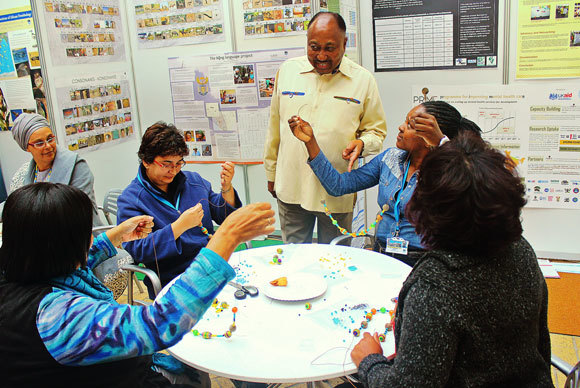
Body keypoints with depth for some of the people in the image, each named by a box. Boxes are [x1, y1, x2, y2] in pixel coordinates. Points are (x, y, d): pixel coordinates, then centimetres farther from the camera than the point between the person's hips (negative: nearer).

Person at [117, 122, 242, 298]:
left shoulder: (193, 180, 13)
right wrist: (180, 226, -22)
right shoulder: (130, 199, -3)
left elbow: (225, 217, 13)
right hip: (172, 283, -6)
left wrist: (226, 188, -6)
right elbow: (137, 250, -14)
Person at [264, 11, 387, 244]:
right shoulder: (287, 70, 4)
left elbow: (377, 131, 6)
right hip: (290, 188, 2)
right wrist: (271, 173, 14)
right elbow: (274, 127, 11)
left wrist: (361, 143, -17)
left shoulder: (363, 80, -2)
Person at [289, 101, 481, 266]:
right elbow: (338, 185, 10)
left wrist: (441, 141, -39)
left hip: (422, 264, -5)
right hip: (380, 257, 5)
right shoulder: (390, 158, 9)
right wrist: (310, 141, 4)